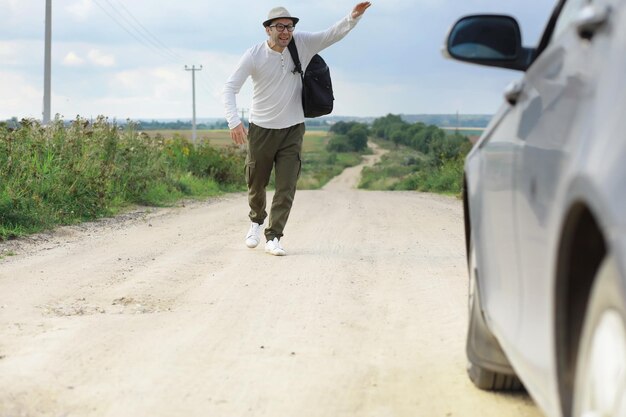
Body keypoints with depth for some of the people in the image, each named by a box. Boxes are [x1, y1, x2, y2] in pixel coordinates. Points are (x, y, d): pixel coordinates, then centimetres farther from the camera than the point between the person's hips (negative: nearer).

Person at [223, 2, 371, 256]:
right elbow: (230, 88, -13)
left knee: (286, 186, -6)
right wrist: (234, 121, -28)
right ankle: (257, 221, 41)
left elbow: (333, 34, -9)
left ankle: (273, 237, -1)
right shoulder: (254, 56, -11)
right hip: (261, 129, -1)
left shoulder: (302, 44, -6)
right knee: (256, 182, 13)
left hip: (292, 130, 1)